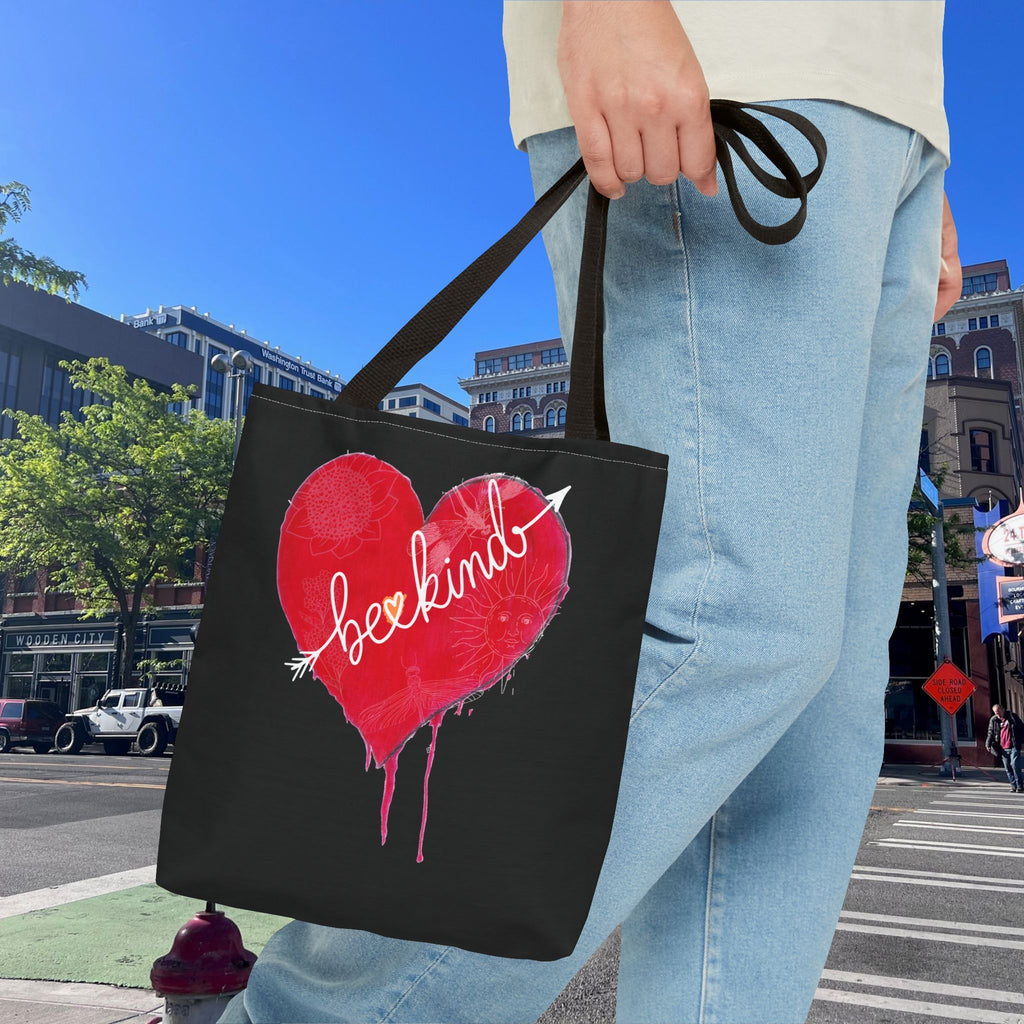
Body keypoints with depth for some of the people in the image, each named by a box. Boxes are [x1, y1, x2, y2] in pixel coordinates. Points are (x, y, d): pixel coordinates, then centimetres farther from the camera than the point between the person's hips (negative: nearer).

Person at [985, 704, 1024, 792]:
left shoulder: (1013, 716, 3)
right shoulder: (993, 720, 8)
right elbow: (991, 734, 11)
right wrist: (988, 744, -2)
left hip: (1014, 747, -3)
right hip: (1003, 749, 3)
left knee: (1015, 765, -12)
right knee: (1008, 768, 4)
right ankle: (1013, 786, 12)